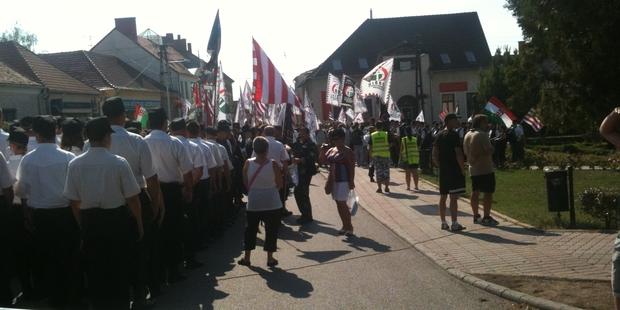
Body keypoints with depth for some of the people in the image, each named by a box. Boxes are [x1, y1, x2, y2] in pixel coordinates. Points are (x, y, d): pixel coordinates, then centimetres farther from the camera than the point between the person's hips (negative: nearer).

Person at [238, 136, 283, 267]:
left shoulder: (248, 163, -9)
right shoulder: (273, 164, -13)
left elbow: (245, 183, 0)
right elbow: (280, 184, -6)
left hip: (253, 203, 2)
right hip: (272, 203, -2)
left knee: (250, 229, 14)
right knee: (271, 230, 9)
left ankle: (247, 257, 20)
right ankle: (270, 258, 13)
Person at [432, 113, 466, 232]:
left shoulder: (439, 135, 10)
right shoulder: (453, 135, -13)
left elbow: (434, 156, 12)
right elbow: (459, 154, -18)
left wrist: (440, 166, 17)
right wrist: (463, 169, -9)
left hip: (443, 171, 8)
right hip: (454, 170, -8)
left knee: (443, 197, 12)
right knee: (454, 197, -6)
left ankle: (443, 222, 18)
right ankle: (454, 224, -5)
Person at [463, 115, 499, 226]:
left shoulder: (467, 135, 10)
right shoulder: (482, 134, -15)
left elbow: (465, 151, 16)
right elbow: (490, 150, -21)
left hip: (473, 168, 8)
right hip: (485, 169, -8)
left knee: (475, 192, 12)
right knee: (488, 193, -3)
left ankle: (476, 216, 18)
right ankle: (486, 217, -3)